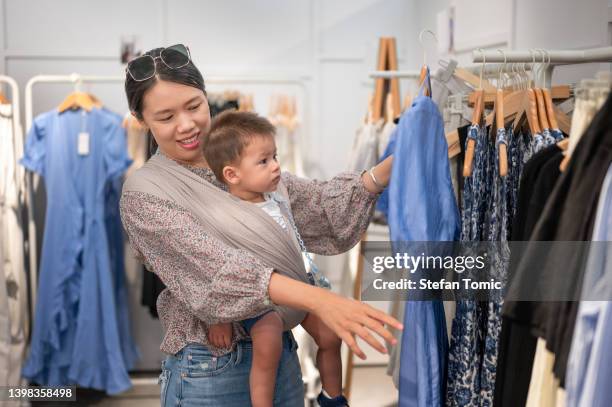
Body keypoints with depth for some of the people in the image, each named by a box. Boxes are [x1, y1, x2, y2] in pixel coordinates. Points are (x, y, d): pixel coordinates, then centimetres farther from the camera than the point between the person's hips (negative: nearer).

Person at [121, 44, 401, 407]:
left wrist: (389, 168, -17)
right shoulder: (144, 193, -11)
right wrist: (318, 299, -35)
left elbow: (318, 204, -3)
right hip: (209, 371, -5)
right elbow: (213, 269, -24)